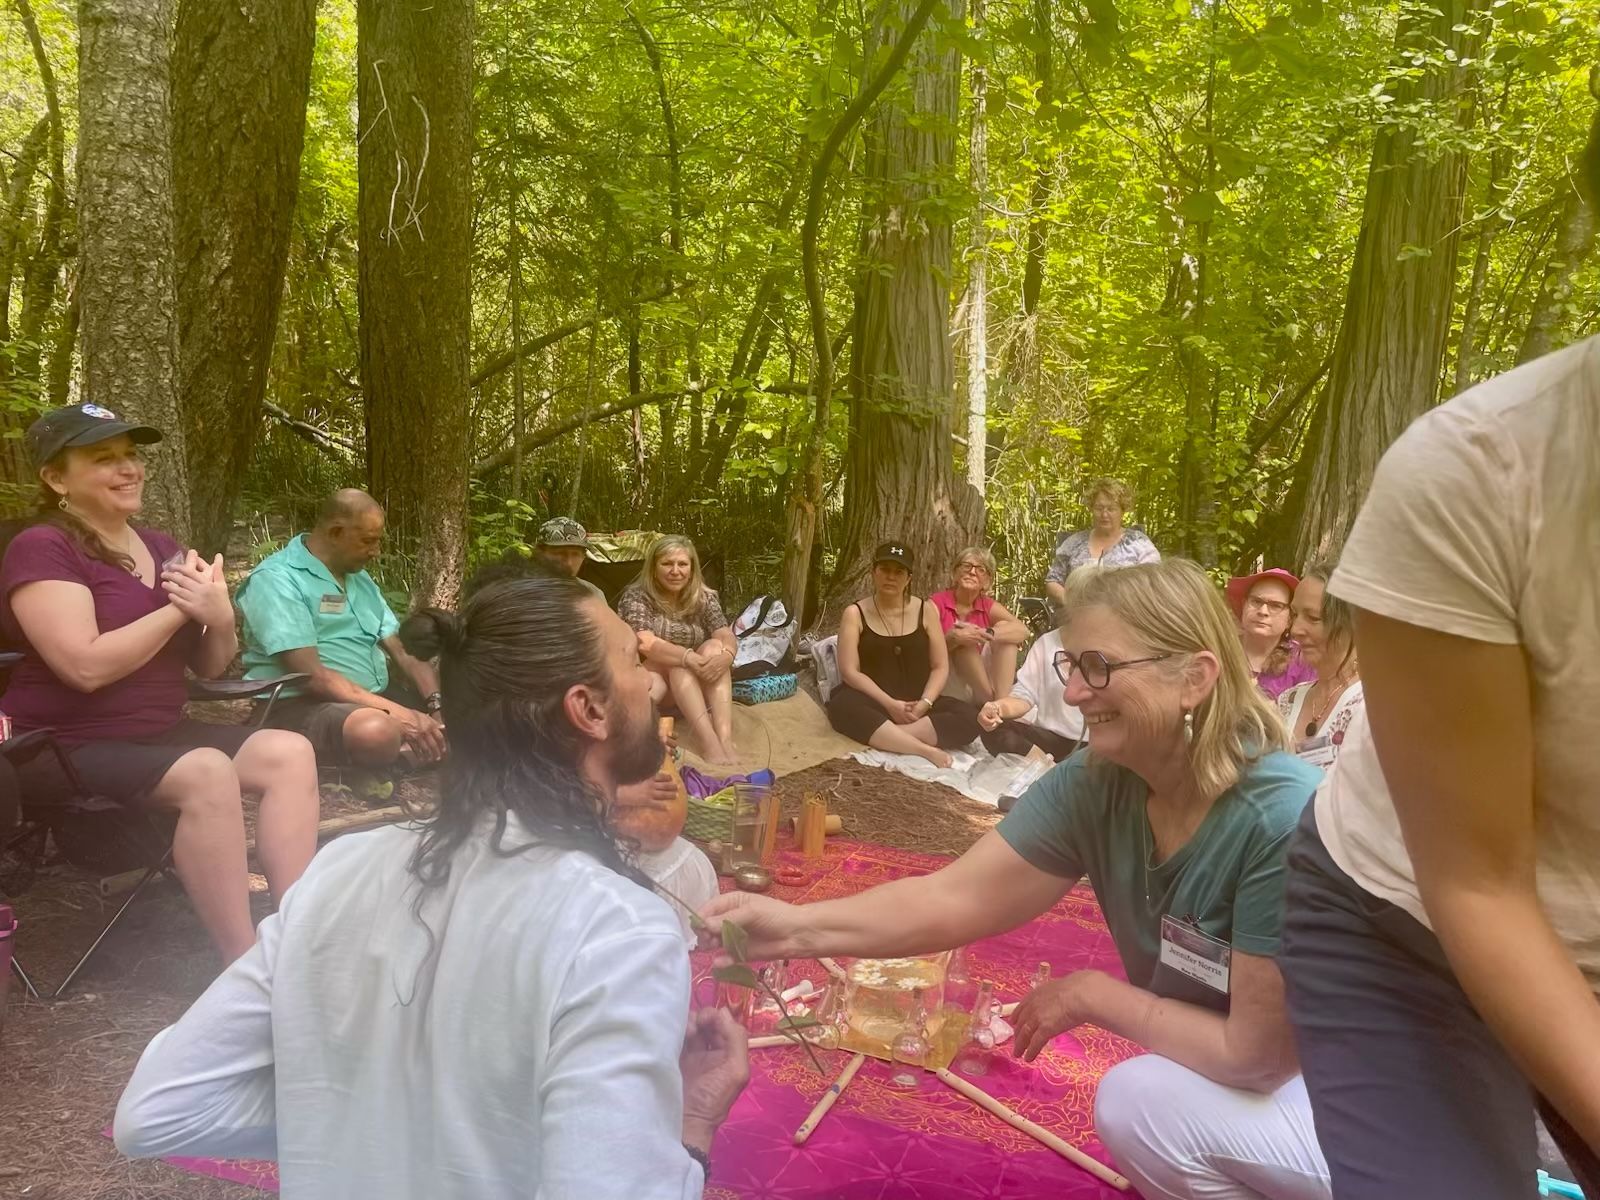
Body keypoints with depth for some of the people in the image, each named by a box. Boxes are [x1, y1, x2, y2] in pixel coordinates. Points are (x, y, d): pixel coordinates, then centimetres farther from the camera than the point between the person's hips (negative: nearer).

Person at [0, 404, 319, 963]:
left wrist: (219, 617, -10)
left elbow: (210, 666, 12)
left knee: (290, 753, -14)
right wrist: (179, 607, -15)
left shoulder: (161, 549, 12)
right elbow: (87, 666, -24)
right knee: (207, 772, -33)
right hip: (70, 744, -7)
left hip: (161, 733, 7)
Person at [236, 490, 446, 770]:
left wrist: (436, 704, -9)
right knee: (377, 732, -40)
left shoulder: (360, 579, 16)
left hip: (377, 698, 8)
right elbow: (312, 676, -20)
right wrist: (397, 712, -26)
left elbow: (404, 653, 11)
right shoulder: (277, 580, -10)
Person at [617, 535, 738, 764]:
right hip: (649, 676, -3)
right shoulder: (636, 597, -11)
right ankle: (709, 743, -49)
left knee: (715, 646, -25)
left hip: (695, 685, 3)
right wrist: (687, 657, -42)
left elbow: (726, 636, -13)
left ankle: (725, 738, -43)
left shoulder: (704, 598, 1)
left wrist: (725, 655, -39)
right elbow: (646, 644, -25)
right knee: (679, 665, -32)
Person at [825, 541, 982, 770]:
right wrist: (890, 704, -19)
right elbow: (850, 671, -8)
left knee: (969, 717, -25)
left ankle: (881, 738, -31)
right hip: (874, 703, -2)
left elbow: (940, 667, 5)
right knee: (842, 706, -37)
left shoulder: (925, 610, 6)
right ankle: (926, 750, -36)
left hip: (917, 704, 2)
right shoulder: (855, 614, 0)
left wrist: (924, 704, -13)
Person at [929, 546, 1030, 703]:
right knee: (963, 642, -28)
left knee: (1002, 627, -12)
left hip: (982, 679, 4)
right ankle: (991, 701, -23)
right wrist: (952, 638, -34)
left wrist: (986, 633, -30)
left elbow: (1023, 630, -15)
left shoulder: (989, 606, 4)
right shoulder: (936, 604, -6)